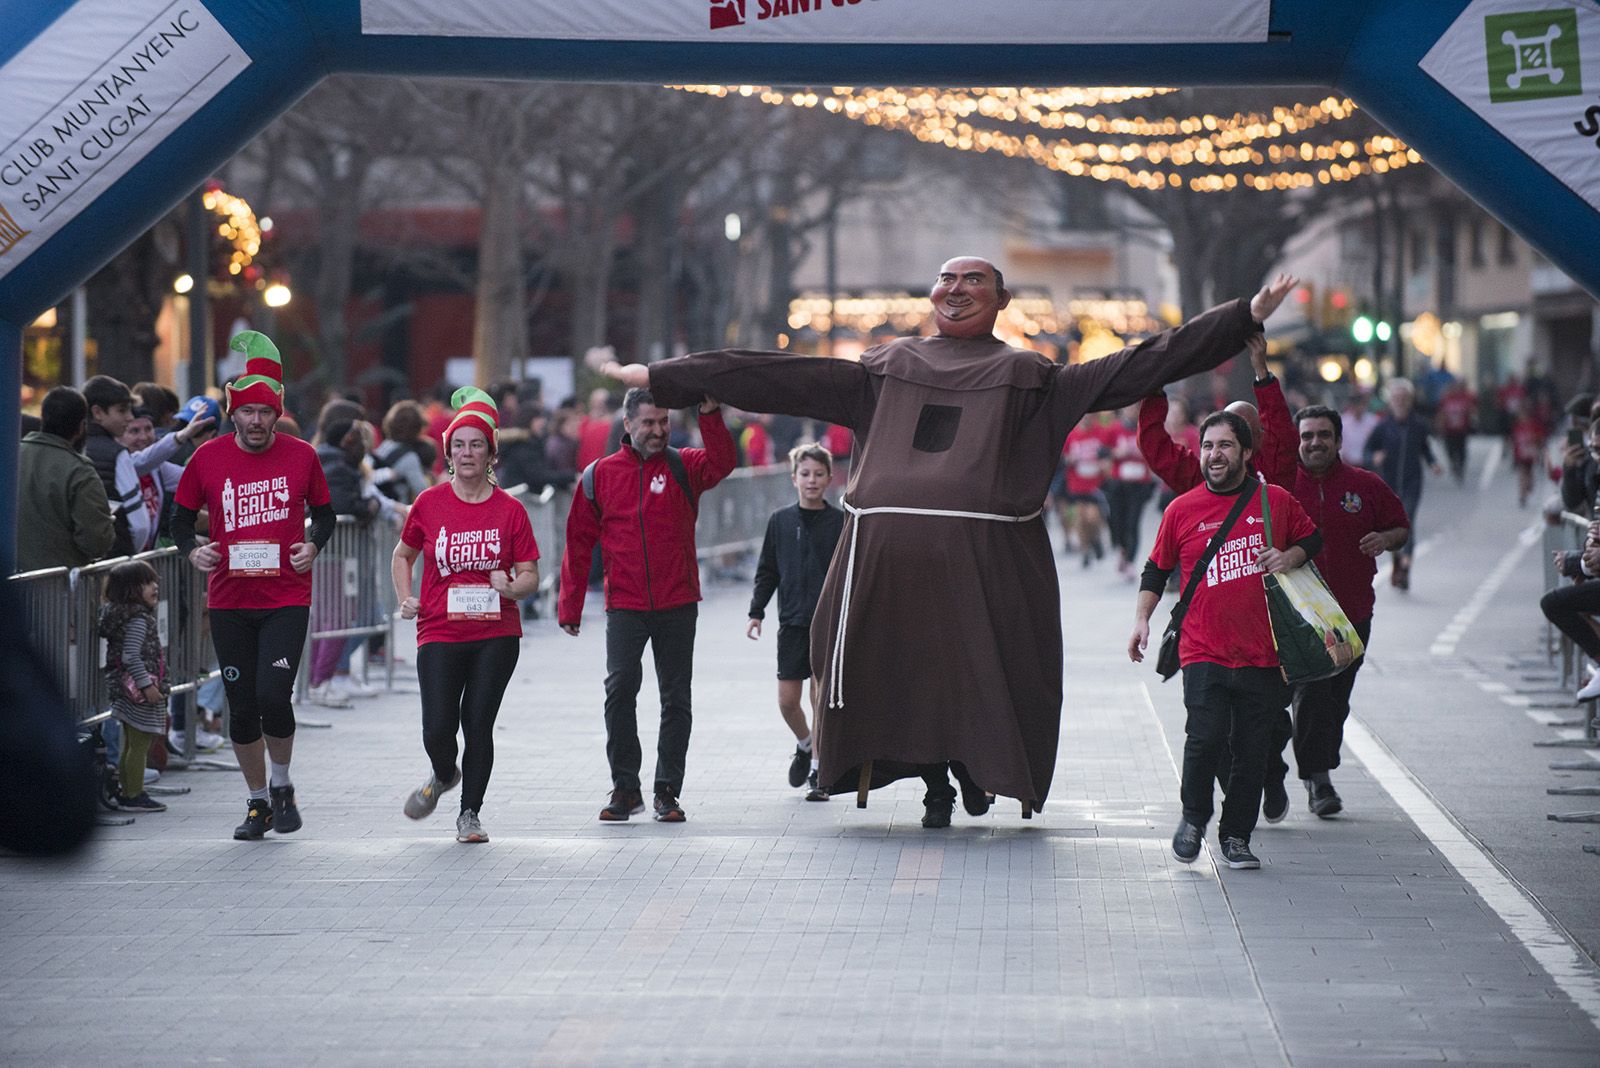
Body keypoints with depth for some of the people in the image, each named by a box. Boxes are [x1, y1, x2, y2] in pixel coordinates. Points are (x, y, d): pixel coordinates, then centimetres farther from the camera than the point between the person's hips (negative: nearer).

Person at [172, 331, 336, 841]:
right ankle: (257, 802, 22)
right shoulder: (208, 458, 0)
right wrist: (192, 550, -9)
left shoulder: (301, 456, -1)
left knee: (273, 695, -16)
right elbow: (181, 516, 11)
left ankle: (282, 786, 9)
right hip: (229, 602, 2)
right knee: (242, 707, 5)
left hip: (287, 599, -2)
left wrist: (313, 546, -7)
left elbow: (323, 513, 13)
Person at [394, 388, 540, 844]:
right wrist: (405, 599, 1)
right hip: (440, 633, 0)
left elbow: (530, 575, 3)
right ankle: (443, 775, 28)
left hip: (496, 634, 0)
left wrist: (511, 587, -19)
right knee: (438, 728, -7)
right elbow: (403, 555, 17)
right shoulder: (429, 503, 1)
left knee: (478, 722, -2)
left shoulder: (510, 510, 0)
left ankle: (470, 813, 12)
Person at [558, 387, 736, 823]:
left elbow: (721, 463, -19)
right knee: (620, 688, -14)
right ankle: (625, 788, -4)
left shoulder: (683, 468, 4)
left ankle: (667, 792, 13)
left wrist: (710, 415, -32)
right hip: (625, 607, -1)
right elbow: (579, 544, 9)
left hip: (678, 606, 1)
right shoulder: (599, 475, 6)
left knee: (676, 698, 5)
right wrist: (569, 607, 7)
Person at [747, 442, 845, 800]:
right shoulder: (780, 521, 6)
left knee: (821, 696, -4)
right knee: (787, 699, 2)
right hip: (792, 622, 2)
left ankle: (818, 771, 3)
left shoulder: (841, 523, -1)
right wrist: (756, 612, 6)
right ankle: (804, 745, 31)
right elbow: (767, 571, 11)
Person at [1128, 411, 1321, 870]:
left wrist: (1292, 556, -1)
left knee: (1252, 748, 2)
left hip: (1262, 654, 1)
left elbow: (1312, 539, 20)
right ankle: (1194, 818, 8)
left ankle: (1236, 836, 15)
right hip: (1204, 653, -1)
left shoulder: (1277, 501, 5)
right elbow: (1157, 569, 16)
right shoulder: (1182, 510, 5)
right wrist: (1141, 619, 6)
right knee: (1206, 736, -16)